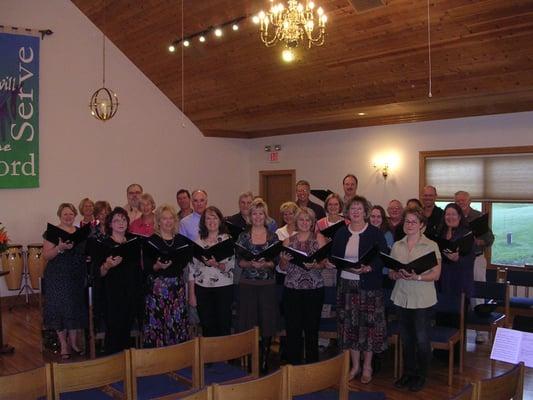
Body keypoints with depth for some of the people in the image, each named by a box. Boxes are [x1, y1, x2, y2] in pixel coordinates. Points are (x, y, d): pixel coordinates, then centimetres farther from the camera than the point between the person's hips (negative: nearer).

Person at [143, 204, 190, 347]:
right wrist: (158, 266, -24)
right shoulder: (151, 241, -1)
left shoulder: (181, 240, 11)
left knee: (178, 323, 3)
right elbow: (146, 267, -6)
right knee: (158, 324, -6)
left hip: (178, 285, 4)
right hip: (157, 286, -4)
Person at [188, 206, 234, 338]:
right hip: (202, 288, 2)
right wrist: (191, 294, 3)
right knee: (207, 327, 7)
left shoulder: (227, 239, 0)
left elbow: (231, 266, -6)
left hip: (223, 287, -2)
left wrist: (217, 264, -26)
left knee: (224, 326, 2)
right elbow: (192, 267, 6)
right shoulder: (198, 240, 6)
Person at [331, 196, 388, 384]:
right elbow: (334, 257, 11)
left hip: (369, 286, -3)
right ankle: (355, 365, 24)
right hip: (346, 284, 4)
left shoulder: (375, 233, -3)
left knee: (368, 324, 2)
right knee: (350, 324, 9)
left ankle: (367, 366, 17)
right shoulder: (340, 233, 9)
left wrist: (369, 268, -23)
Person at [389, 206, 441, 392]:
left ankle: (421, 375, 19)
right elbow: (390, 273, 10)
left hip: (422, 300, -4)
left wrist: (417, 277, -21)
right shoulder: (397, 246, 8)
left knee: (421, 338, 1)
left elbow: (436, 274, -5)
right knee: (406, 338, 12)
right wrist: (398, 275, -12)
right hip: (402, 298, 4)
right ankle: (408, 372, 28)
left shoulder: (431, 245, -4)